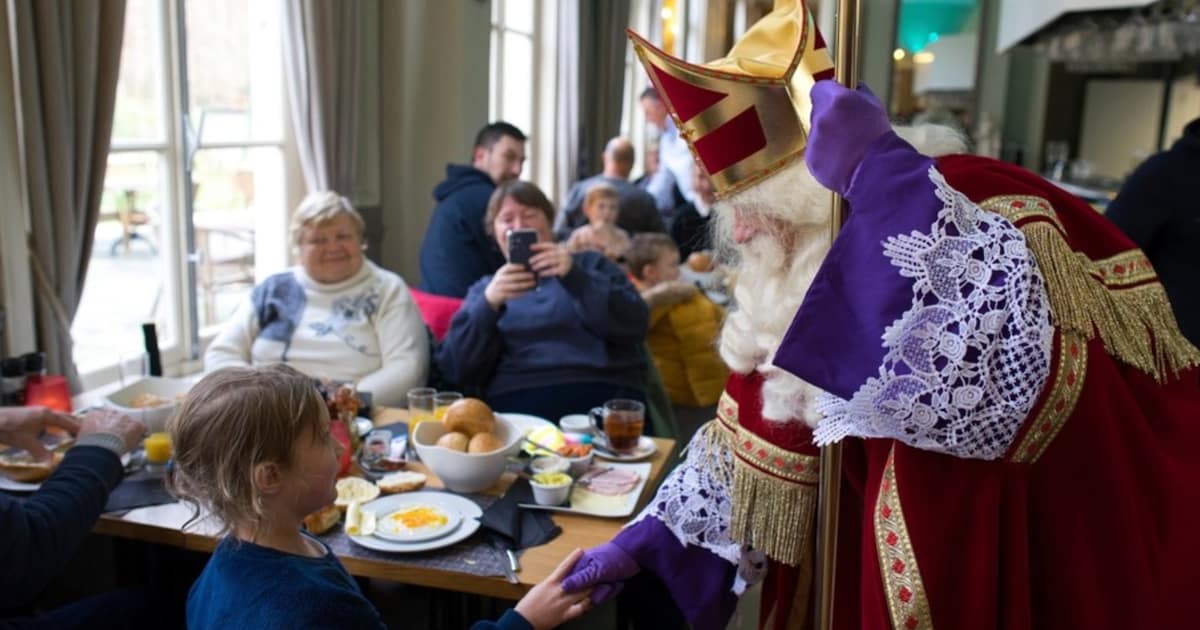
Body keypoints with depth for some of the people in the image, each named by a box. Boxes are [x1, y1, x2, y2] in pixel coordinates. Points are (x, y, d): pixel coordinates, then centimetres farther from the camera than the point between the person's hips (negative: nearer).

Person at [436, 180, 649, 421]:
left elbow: (634, 327, 2)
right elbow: (457, 370, 7)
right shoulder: (485, 289, 22)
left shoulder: (591, 264, 20)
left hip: (604, 395, 0)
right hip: (518, 401, 1)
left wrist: (574, 276, -9)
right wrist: (489, 304, -7)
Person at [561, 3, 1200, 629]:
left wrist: (883, 170, -42)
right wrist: (651, 536, 7)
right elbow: (752, 437, 6)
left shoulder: (978, 203, -23)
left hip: (1004, 575, -6)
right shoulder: (789, 280, -3)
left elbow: (1026, 375, -42)